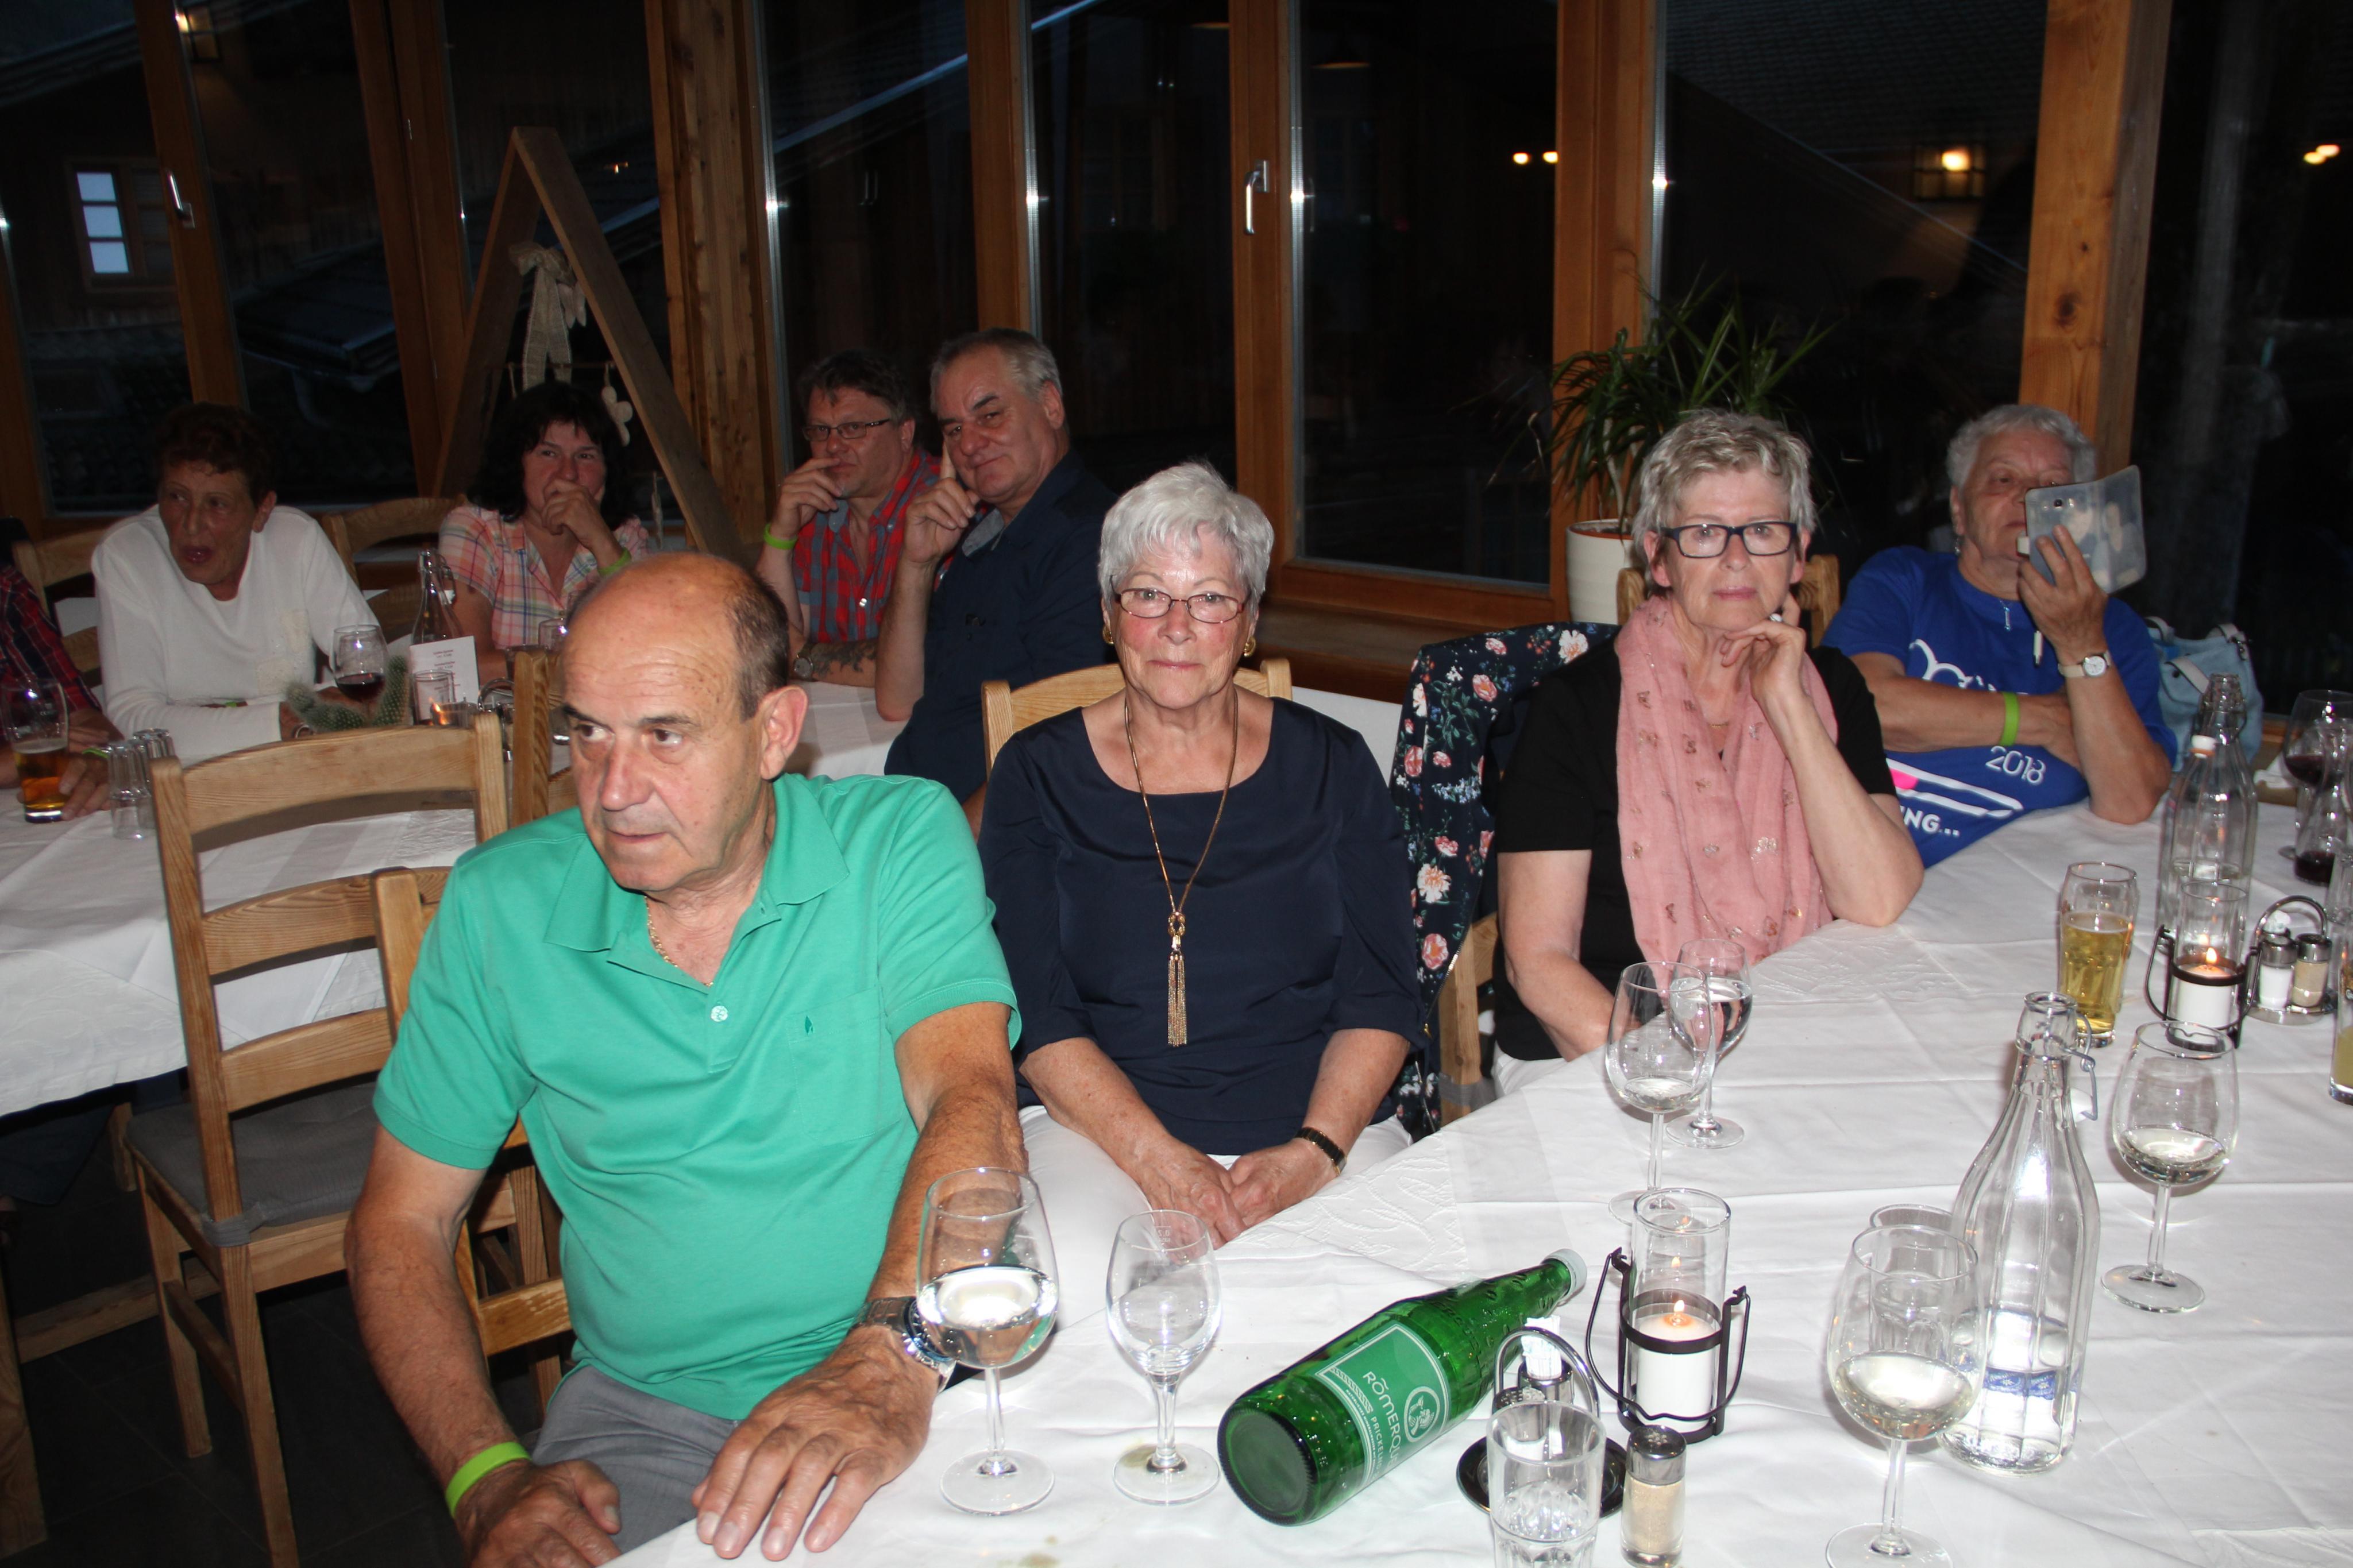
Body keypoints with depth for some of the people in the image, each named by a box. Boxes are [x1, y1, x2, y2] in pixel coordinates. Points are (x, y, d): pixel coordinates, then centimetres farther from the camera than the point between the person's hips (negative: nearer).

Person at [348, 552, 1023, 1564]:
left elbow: (969, 1096, -18)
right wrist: (491, 1481, -9)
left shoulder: (900, 839, -6)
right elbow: (401, 1222, 4)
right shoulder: (500, 905, 0)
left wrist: (892, 1356, -35)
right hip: (647, 1413, 2)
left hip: (926, 1378, -1)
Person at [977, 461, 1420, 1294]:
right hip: (1100, 1125, -1)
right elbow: (1038, 1018, -2)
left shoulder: (1330, 765, 8)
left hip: (1319, 1125, 2)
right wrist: (1160, 1162, -16)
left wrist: (1313, 1152, -13)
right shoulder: (1039, 773, 5)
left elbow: (1383, 997, 4)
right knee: (1074, 1276, -31)